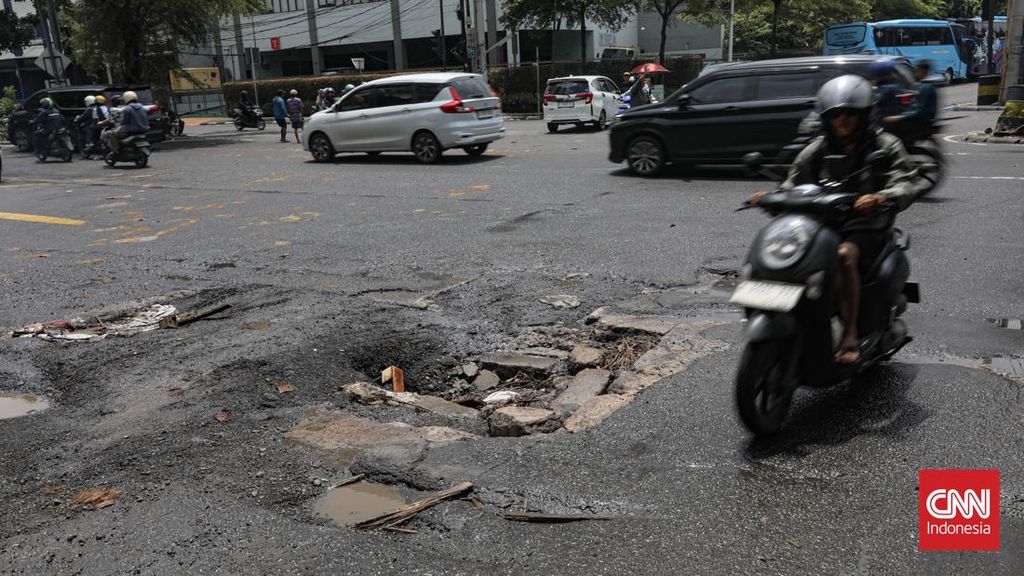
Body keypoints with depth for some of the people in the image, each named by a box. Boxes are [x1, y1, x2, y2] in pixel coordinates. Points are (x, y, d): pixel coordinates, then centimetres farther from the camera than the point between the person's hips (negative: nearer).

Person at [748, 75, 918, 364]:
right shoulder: (818, 149, 13)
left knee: (844, 255, -37)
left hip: (865, 226, -4)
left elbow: (905, 185, -9)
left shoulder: (885, 146, 5)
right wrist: (770, 197, -15)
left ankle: (850, 336, -30)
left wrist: (880, 197, -33)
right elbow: (794, 183, 8)